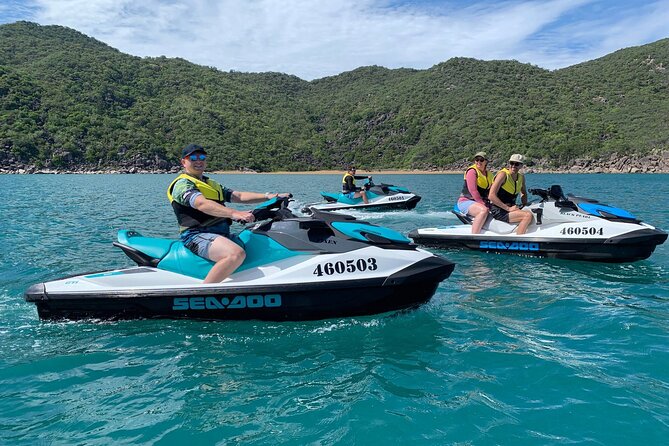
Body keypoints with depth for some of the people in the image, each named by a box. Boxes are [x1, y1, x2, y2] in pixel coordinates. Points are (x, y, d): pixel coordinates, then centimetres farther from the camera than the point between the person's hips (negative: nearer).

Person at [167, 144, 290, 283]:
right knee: (237, 254, -35)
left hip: (223, 234, 9)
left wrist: (269, 196, 3)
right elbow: (202, 204, -21)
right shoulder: (182, 184, -2)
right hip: (197, 235, -9)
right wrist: (234, 213, -35)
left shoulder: (212, 184, 27)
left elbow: (239, 196, 17)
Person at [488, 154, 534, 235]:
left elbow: (523, 193, 29)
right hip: (498, 210, -8)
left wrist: (525, 205, 8)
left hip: (511, 208, 8)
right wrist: (508, 208, -21)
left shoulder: (521, 177, 10)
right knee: (528, 215, -26)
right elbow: (491, 196, -20)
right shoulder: (503, 174, -12)